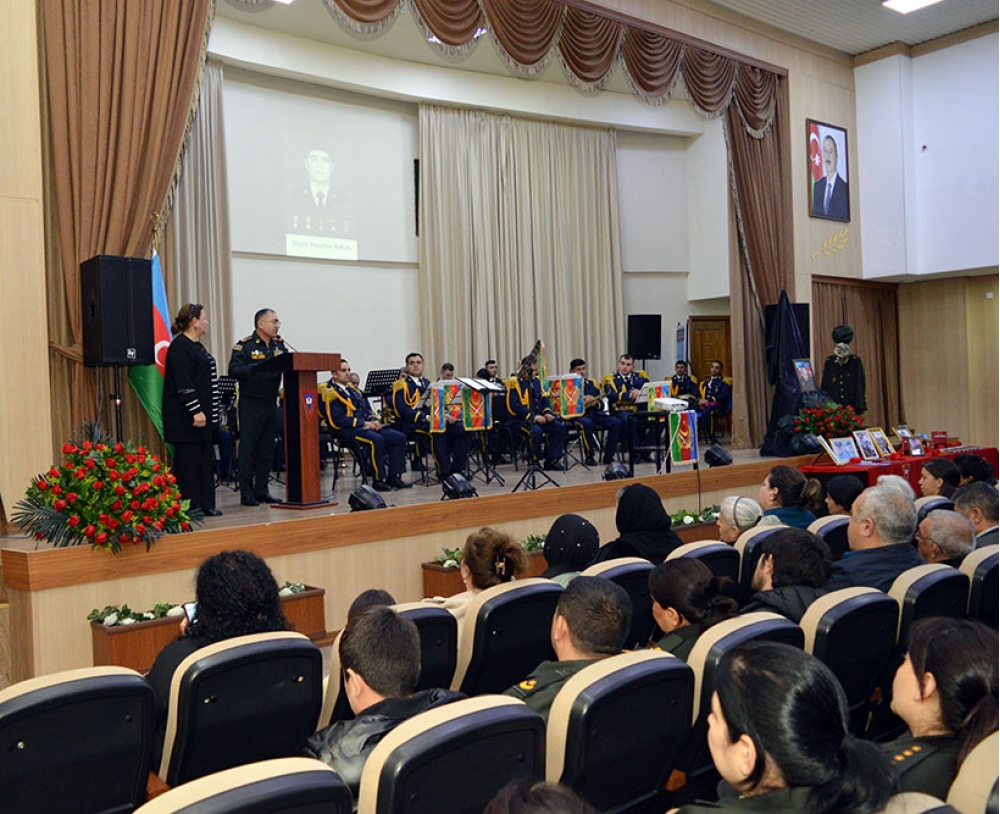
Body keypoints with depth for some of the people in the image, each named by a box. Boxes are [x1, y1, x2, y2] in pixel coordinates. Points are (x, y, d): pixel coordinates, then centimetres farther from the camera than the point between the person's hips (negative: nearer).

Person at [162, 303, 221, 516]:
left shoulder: (196, 346, 17)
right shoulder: (180, 347, -14)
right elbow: (183, 383, -20)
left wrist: (207, 411, 21)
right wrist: (195, 411, -23)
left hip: (201, 413, 10)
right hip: (185, 418, -10)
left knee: (204, 459, 11)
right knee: (188, 459, -5)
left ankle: (205, 504, 16)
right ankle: (189, 506, 0)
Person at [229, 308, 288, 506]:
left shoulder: (279, 345, 12)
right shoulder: (244, 346, -8)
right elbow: (234, 370, -18)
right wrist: (256, 367, -30)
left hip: (271, 404, 6)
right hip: (251, 405, -6)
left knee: (267, 450, 10)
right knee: (248, 449, -1)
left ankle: (261, 491, 19)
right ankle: (247, 494, 5)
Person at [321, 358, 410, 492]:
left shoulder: (353, 389, 21)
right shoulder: (331, 393, -6)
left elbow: (367, 409, 23)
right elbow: (338, 420, -16)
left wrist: (373, 420, 0)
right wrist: (364, 423, -17)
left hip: (366, 425, 9)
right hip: (347, 430, -8)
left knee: (399, 438, -8)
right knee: (376, 440, -36)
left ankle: (394, 476, -6)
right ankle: (379, 480, -24)